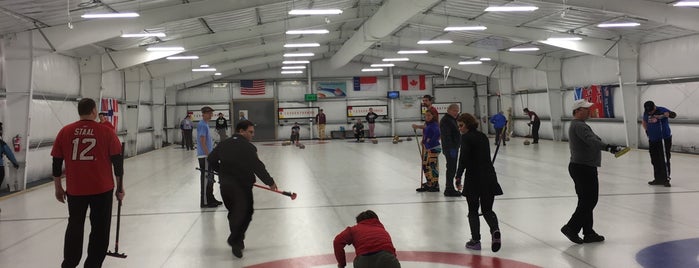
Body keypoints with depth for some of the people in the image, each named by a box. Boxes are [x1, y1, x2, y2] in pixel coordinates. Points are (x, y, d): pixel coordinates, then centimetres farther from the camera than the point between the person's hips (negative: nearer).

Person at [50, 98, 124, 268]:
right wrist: (120, 187, 5)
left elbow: (57, 162, 3)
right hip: (102, 189, -2)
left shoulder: (65, 132, 0)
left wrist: (58, 187, 14)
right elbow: (117, 161, -5)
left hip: (75, 190, 3)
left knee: (75, 226, 19)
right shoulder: (106, 132, -6)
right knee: (100, 229, 10)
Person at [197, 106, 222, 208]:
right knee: (206, 178, -6)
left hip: (207, 155, 10)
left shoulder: (205, 124, 15)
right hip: (204, 156, -10)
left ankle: (210, 199, 25)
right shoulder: (202, 125, -14)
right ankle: (205, 202, -1)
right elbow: (202, 142, -20)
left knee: (210, 178, 16)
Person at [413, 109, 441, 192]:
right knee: (425, 165, 15)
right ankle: (429, 184, 25)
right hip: (427, 148, 10)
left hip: (433, 148, -10)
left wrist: (430, 142, -27)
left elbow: (437, 134, -32)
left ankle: (435, 185, 4)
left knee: (433, 166, -4)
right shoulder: (427, 124, 12)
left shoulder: (434, 124, -16)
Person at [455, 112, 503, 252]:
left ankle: (476, 240, 10)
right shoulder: (483, 136, 14)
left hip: (474, 178, -6)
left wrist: (458, 176, -16)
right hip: (489, 177, 6)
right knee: (487, 210, 12)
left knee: (473, 210, 9)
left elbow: (464, 158, -19)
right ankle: (495, 230, -14)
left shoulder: (466, 137, -9)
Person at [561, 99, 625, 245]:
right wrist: (608, 147, -46)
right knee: (588, 201, -6)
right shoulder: (579, 126, -17)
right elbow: (592, 141, -34)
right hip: (583, 168, -11)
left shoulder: (575, 125, 17)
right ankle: (571, 228, -1)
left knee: (586, 201, 13)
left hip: (580, 167, 11)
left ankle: (588, 233, 18)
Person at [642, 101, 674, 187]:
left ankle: (666, 179, -3)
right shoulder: (646, 113, 3)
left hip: (664, 139, -6)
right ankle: (658, 179, 20)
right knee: (655, 160, 11)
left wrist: (663, 115, -50)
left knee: (664, 160, -9)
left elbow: (673, 114, -31)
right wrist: (647, 130, 8)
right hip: (652, 140, 6)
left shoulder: (662, 110, -15)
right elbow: (644, 122, 23)